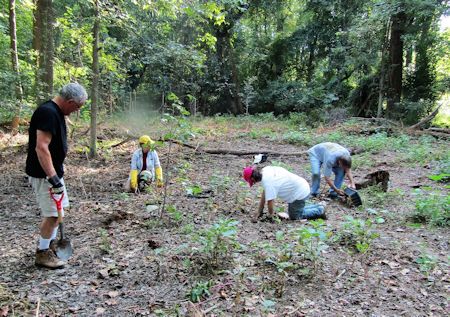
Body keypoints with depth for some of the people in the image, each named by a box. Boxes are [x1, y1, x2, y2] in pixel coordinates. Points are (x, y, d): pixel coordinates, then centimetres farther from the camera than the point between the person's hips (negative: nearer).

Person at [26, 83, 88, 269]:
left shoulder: (55, 112, 9)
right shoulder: (48, 113, -22)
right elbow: (41, 148, -29)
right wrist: (52, 178, -29)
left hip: (53, 171, 10)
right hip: (43, 174, -10)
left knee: (58, 209, 19)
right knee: (53, 213, -4)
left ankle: (51, 243, 35)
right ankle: (42, 253, 12)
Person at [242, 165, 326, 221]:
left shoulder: (267, 181, -30)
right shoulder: (265, 170, -1)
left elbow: (270, 201, -25)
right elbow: (264, 194, 5)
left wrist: (271, 216, -5)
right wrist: (259, 212, 8)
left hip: (300, 193, -9)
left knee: (294, 217, 6)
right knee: (296, 210, 23)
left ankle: (319, 211, 14)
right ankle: (318, 208, 30)